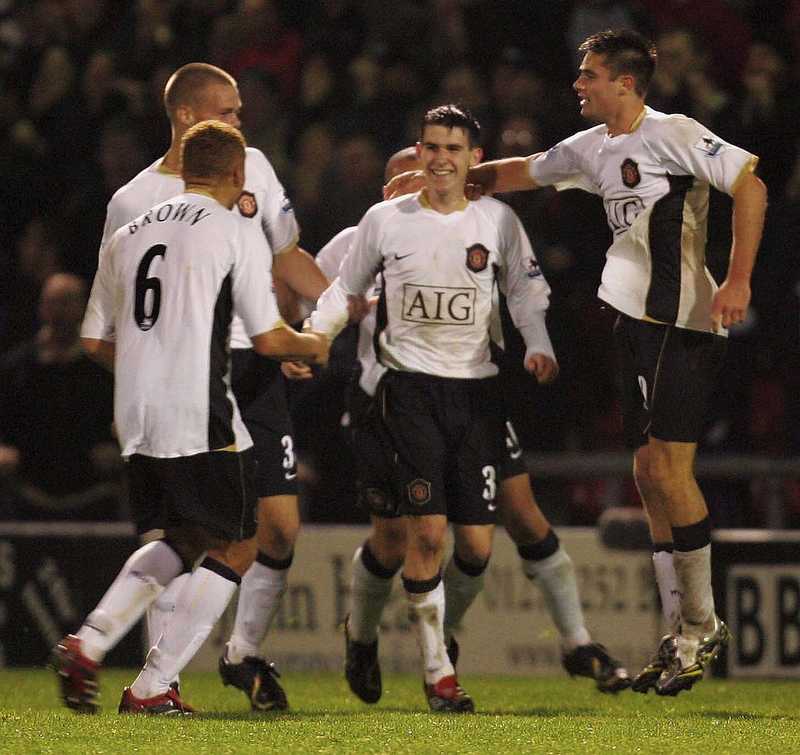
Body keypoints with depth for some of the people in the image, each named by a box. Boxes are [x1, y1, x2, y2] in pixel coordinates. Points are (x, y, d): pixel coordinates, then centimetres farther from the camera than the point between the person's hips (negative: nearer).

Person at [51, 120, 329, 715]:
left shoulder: (128, 236, 14)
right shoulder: (236, 232, -3)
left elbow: (95, 341, 16)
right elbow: (269, 339, -4)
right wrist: (311, 346, 17)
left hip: (137, 420, 7)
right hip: (203, 420, -7)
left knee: (185, 539, 23)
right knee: (236, 547, 6)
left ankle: (87, 644, 6)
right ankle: (153, 688, 0)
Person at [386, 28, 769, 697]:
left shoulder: (673, 135, -10)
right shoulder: (594, 148, 15)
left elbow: (750, 185, -16)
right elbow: (523, 172, 30)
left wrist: (738, 280, -22)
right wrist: (436, 177, 30)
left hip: (685, 324, -9)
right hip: (638, 323, 9)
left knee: (669, 468, -12)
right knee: (649, 473, 6)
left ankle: (702, 625, -1)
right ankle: (683, 637, 10)